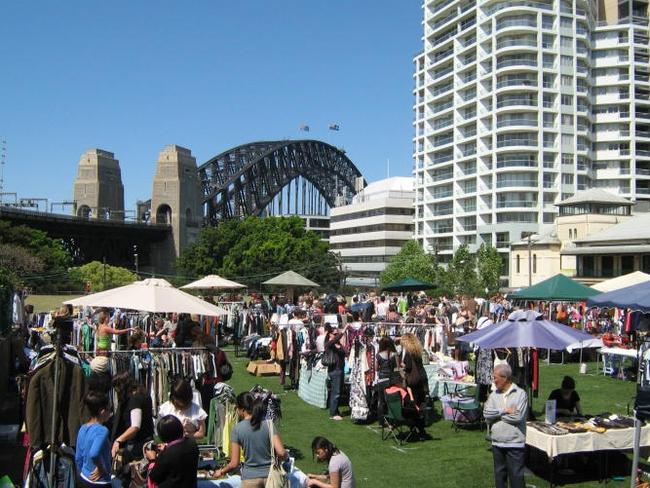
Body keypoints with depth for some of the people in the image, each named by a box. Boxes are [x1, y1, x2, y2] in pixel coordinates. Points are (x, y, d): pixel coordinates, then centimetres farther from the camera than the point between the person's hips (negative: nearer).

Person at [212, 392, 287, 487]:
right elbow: (281, 453, -11)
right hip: (270, 475, 2)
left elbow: (234, 464, -7)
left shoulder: (237, 429, -8)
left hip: (250, 478, -2)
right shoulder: (268, 424, -5)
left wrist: (221, 472, 11)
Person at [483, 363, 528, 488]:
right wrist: (504, 411, -16)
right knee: (499, 473, 15)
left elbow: (517, 417, -17)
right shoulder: (493, 395, 7)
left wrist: (497, 414, -8)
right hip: (497, 442, 5)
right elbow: (486, 413, -6)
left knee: (516, 475, 1)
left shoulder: (520, 394, -8)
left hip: (515, 443, -5)